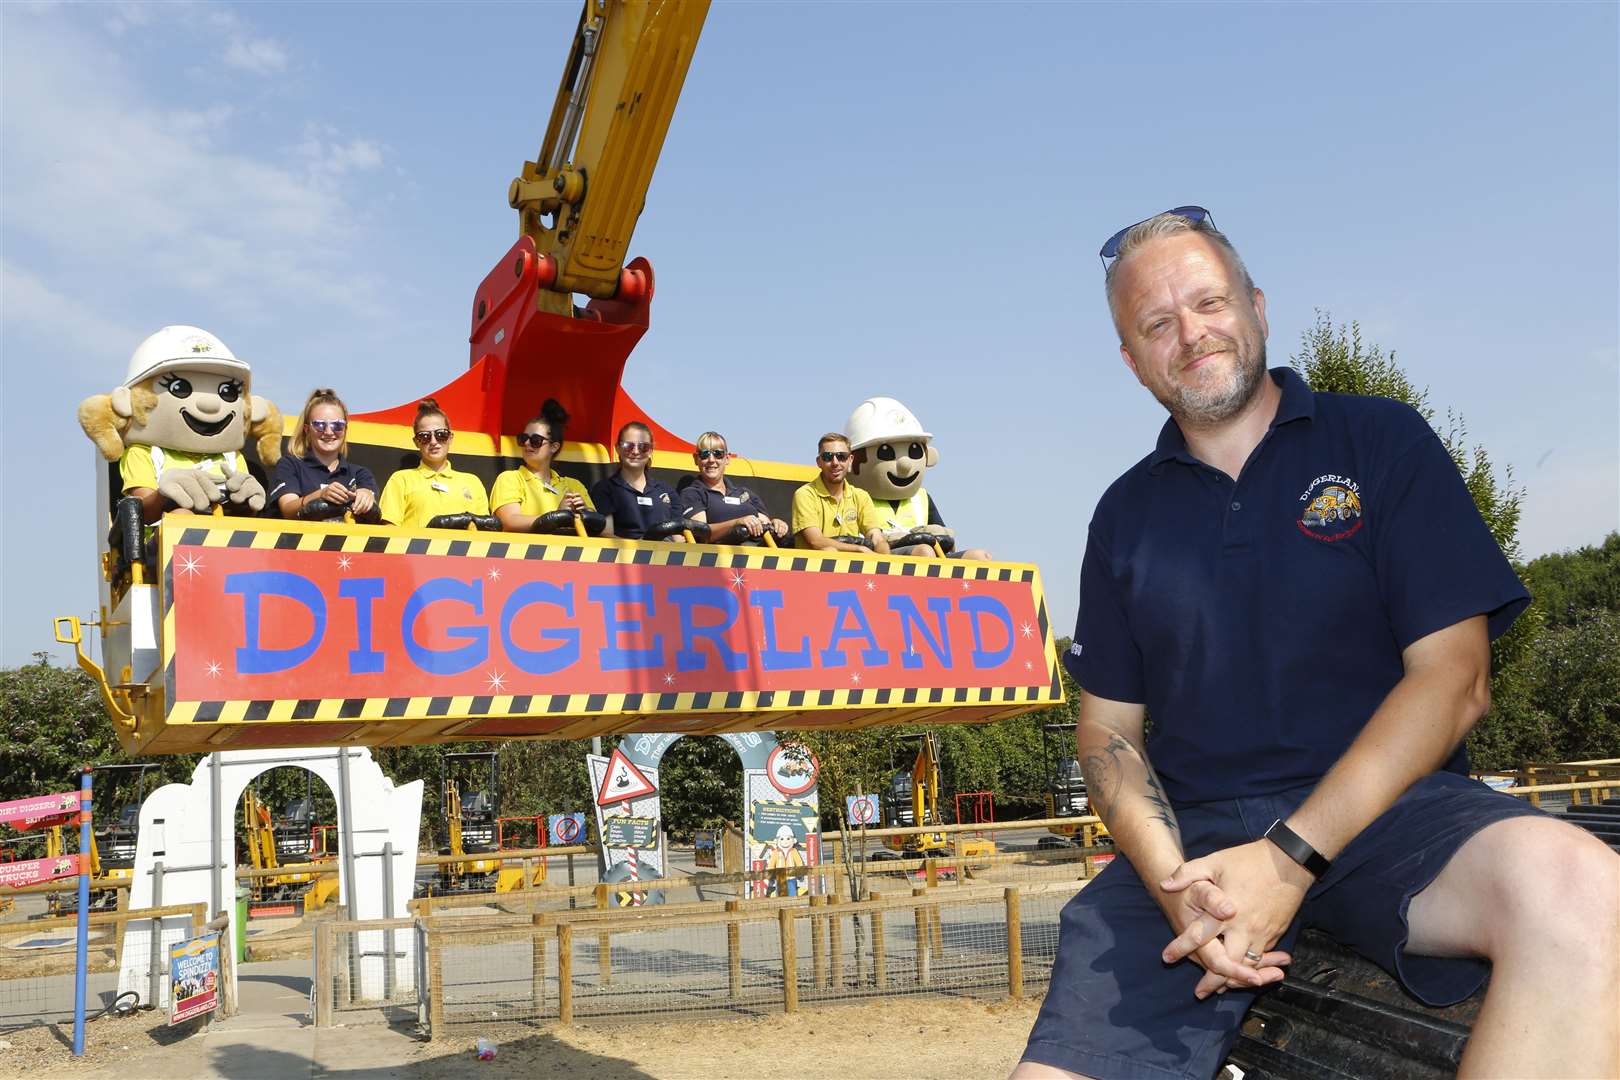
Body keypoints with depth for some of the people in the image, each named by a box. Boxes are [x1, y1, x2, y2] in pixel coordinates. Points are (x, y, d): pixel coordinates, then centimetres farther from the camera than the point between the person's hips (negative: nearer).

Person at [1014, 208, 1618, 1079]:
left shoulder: (1381, 441, 5)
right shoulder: (1125, 515, 14)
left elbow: (1452, 676, -4)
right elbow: (1108, 727, 11)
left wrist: (1289, 857, -15)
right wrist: (1172, 880, -11)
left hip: (1379, 810, -1)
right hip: (1190, 837, 1)